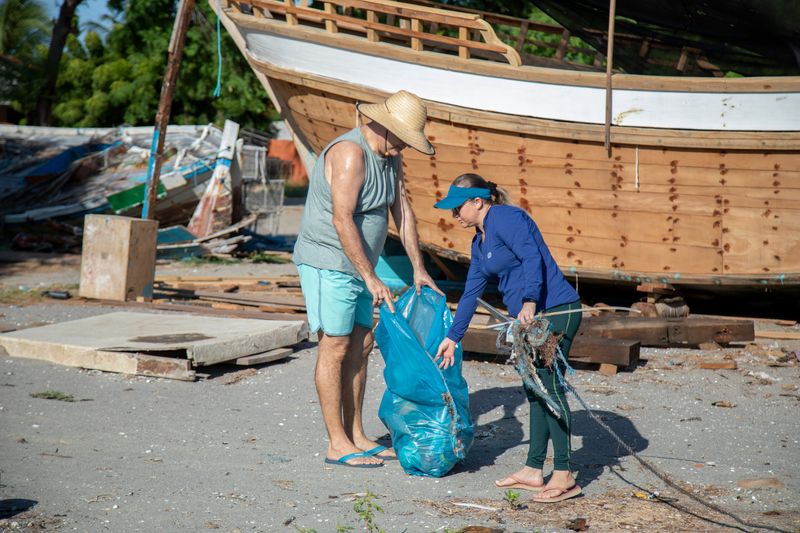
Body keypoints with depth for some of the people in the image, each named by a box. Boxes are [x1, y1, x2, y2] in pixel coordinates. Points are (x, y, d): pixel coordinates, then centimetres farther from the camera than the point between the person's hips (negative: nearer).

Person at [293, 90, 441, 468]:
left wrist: (418, 268, 11)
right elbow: (342, 220, -28)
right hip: (328, 263, -10)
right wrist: (371, 279, -27)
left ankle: (356, 436, 19)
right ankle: (337, 445, 1)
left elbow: (403, 211, 14)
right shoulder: (350, 153, -22)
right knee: (335, 348, -6)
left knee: (360, 346, 11)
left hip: (356, 265, 10)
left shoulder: (390, 158, 8)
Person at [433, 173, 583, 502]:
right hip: (532, 317, 10)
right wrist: (453, 337, 27)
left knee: (548, 384, -12)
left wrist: (529, 301, -36)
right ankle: (533, 471, 15)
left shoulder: (504, 218, -10)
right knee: (535, 389, 10)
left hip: (555, 311, -10)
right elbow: (471, 292, 25)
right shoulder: (480, 242, 19)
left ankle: (564, 476, -10)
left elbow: (532, 256, -24)